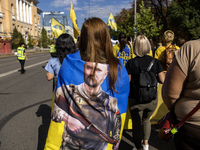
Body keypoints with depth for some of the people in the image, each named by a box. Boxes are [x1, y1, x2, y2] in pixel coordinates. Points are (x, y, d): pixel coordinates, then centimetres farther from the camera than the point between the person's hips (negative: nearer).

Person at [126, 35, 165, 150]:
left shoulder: (131, 63, -11)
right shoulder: (155, 62, -6)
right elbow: (163, 80, -5)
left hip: (135, 100, -3)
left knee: (136, 124, 13)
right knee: (146, 120, 28)